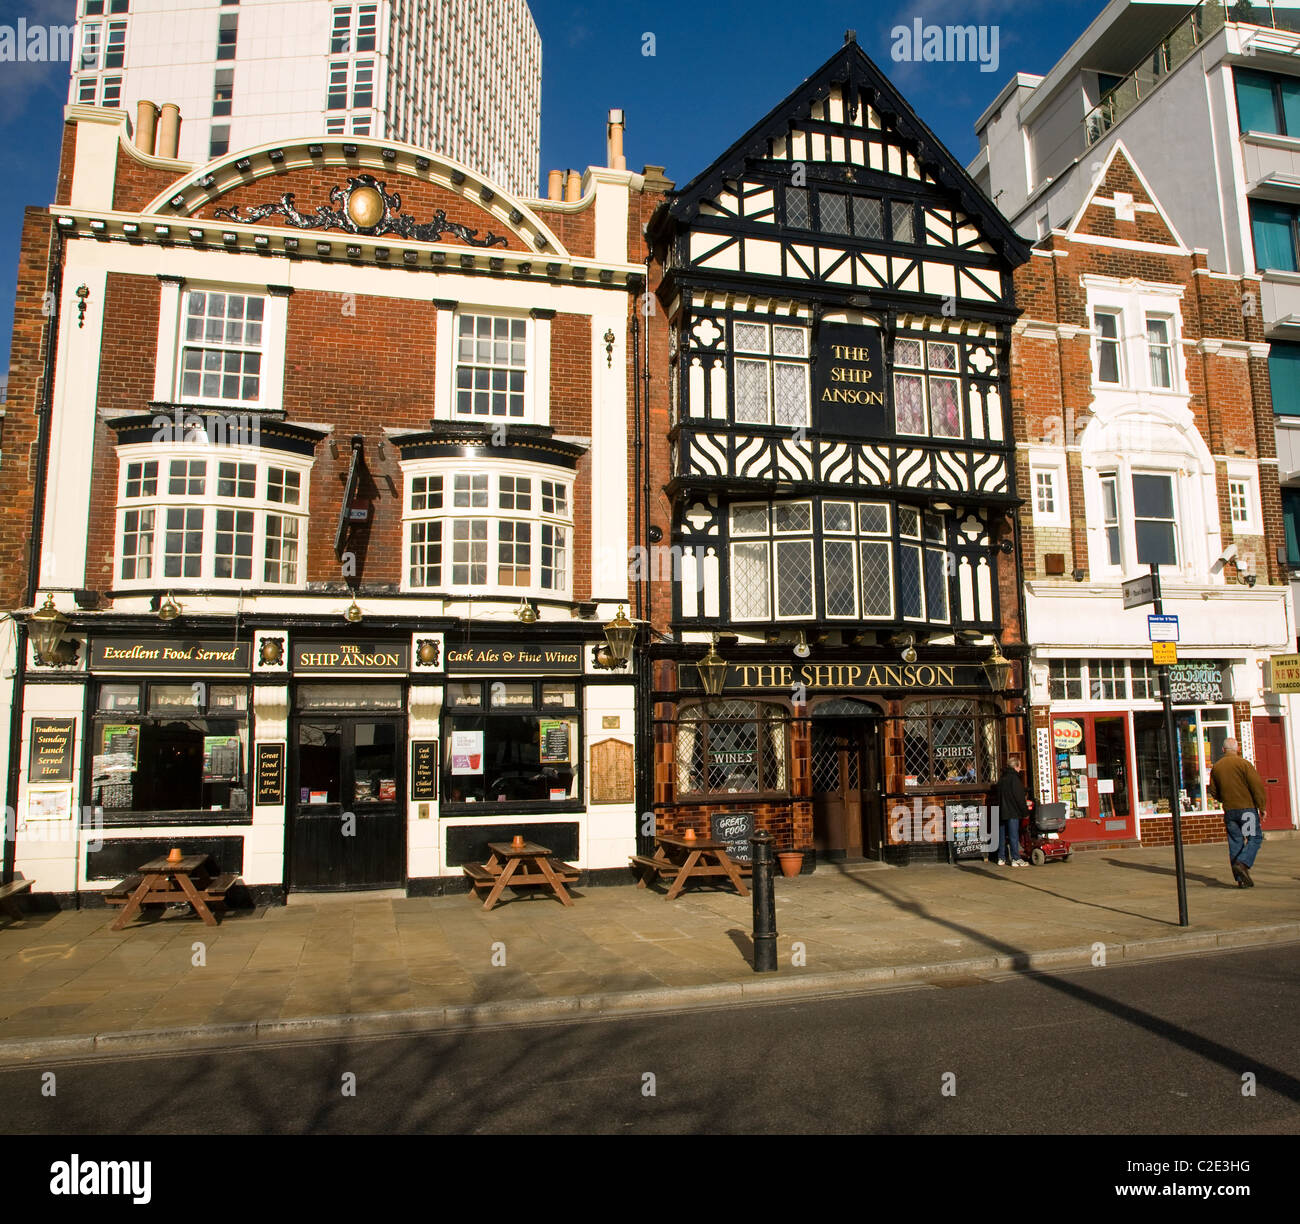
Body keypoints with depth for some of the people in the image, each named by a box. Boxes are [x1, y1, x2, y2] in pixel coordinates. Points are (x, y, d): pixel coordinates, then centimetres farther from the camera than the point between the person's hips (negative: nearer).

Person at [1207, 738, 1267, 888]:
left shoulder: (1216, 767, 8)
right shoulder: (1243, 764, -7)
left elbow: (1213, 792, 12)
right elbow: (1257, 786, -10)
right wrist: (1262, 807, -3)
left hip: (1229, 810, 5)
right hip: (1247, 807, -4)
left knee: (1235, 842, 7)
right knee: (1255, 838, 4)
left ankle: (1241, 879, 6)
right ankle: (1242, 863, -16)